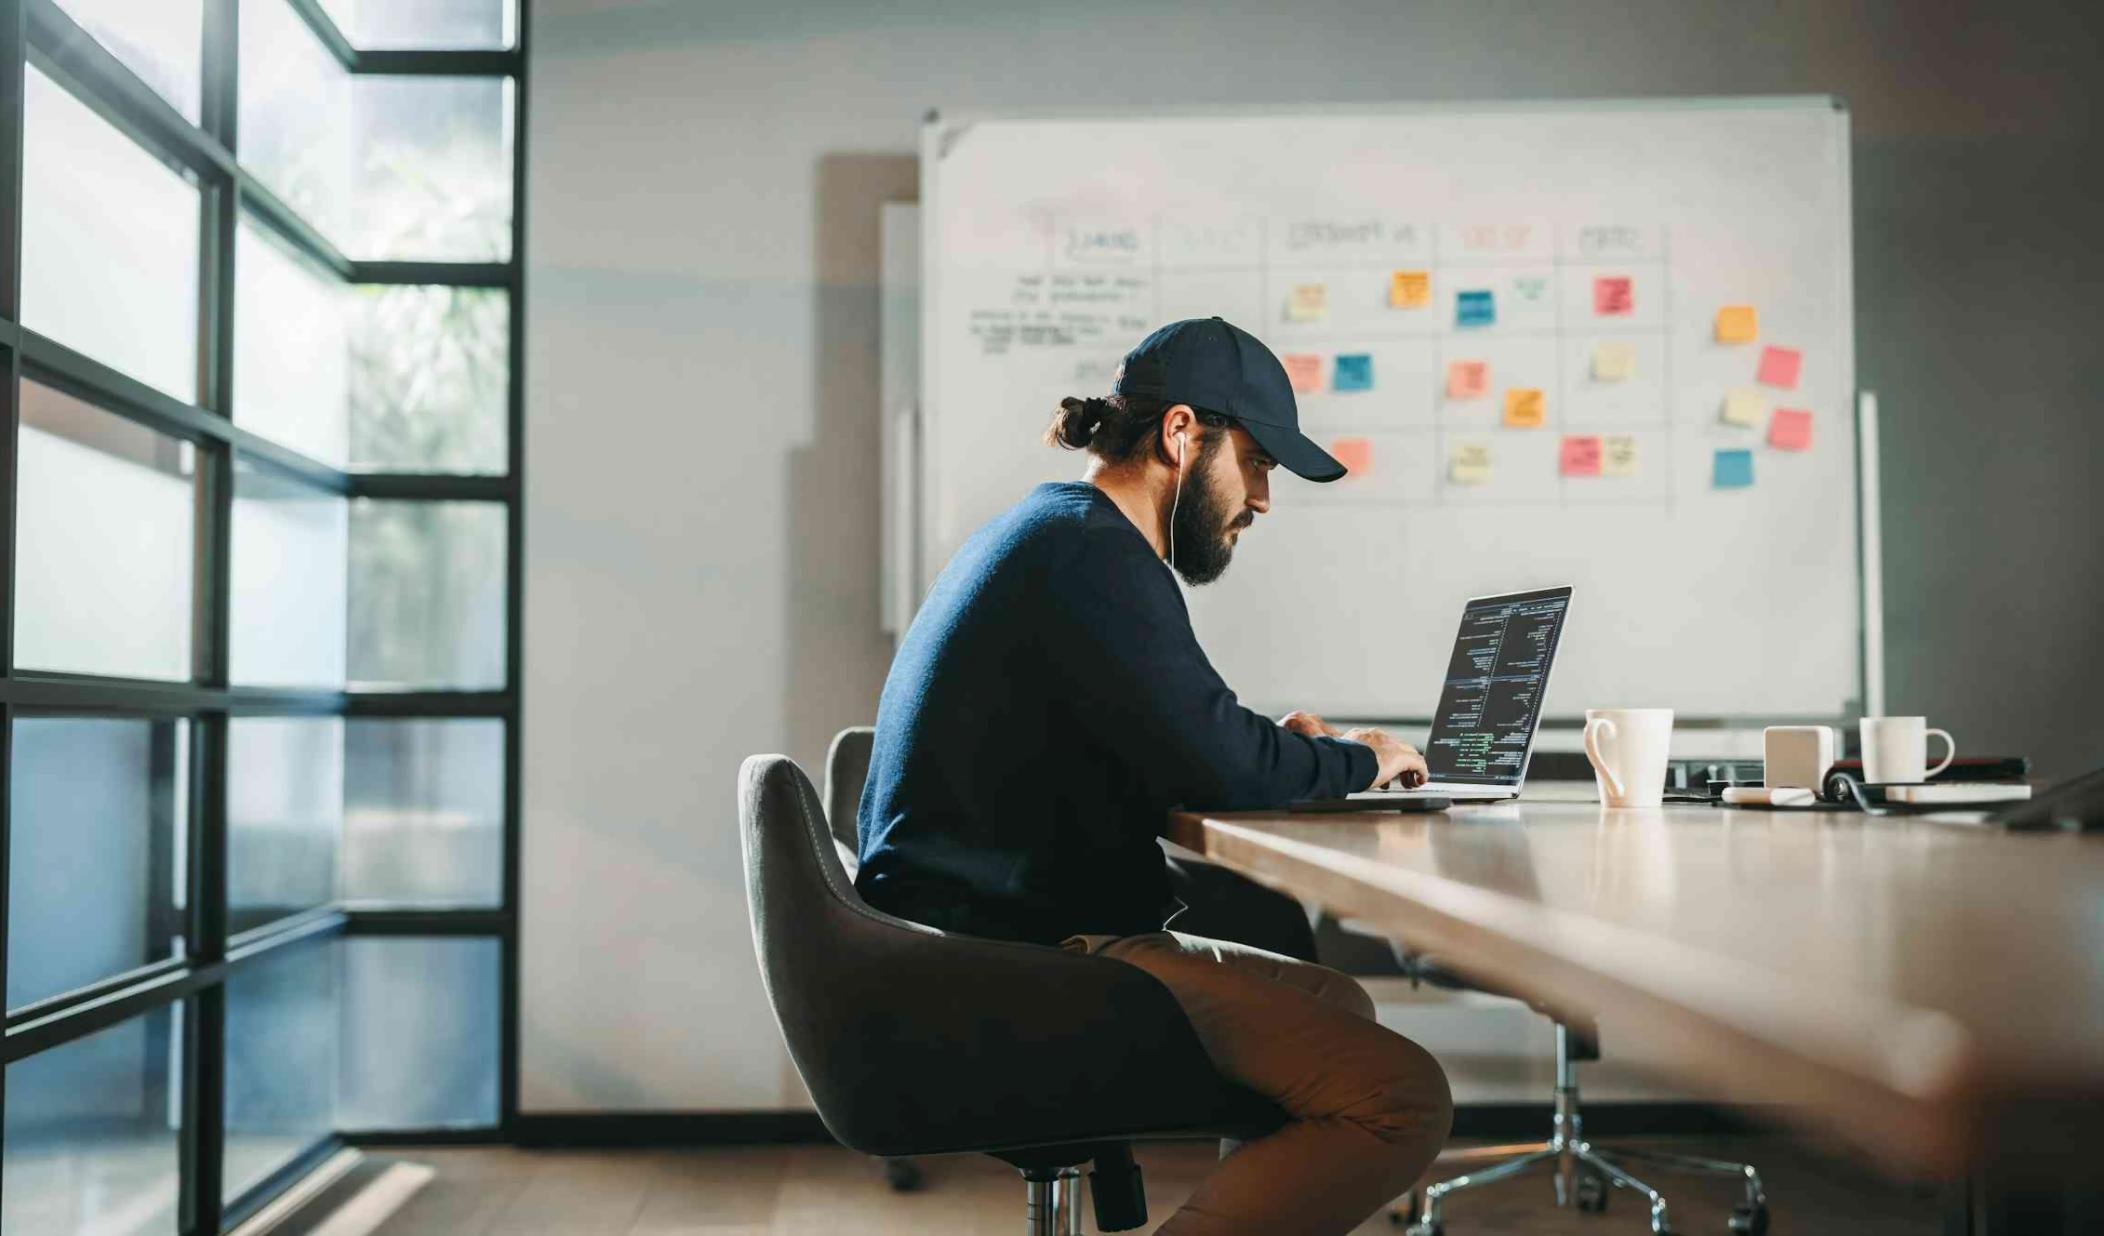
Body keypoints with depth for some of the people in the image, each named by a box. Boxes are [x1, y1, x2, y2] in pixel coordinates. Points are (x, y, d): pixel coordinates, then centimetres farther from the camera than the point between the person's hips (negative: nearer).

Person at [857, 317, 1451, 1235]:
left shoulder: (1037, 535, 21)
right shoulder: (1091, 547, -13)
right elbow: (1219, 766, -20)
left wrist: (1285, 749, 9)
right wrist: (1356, 760, -1)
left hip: (985, 947, 11)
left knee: (1339, 1009, 21)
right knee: (1400, 1098, -17)